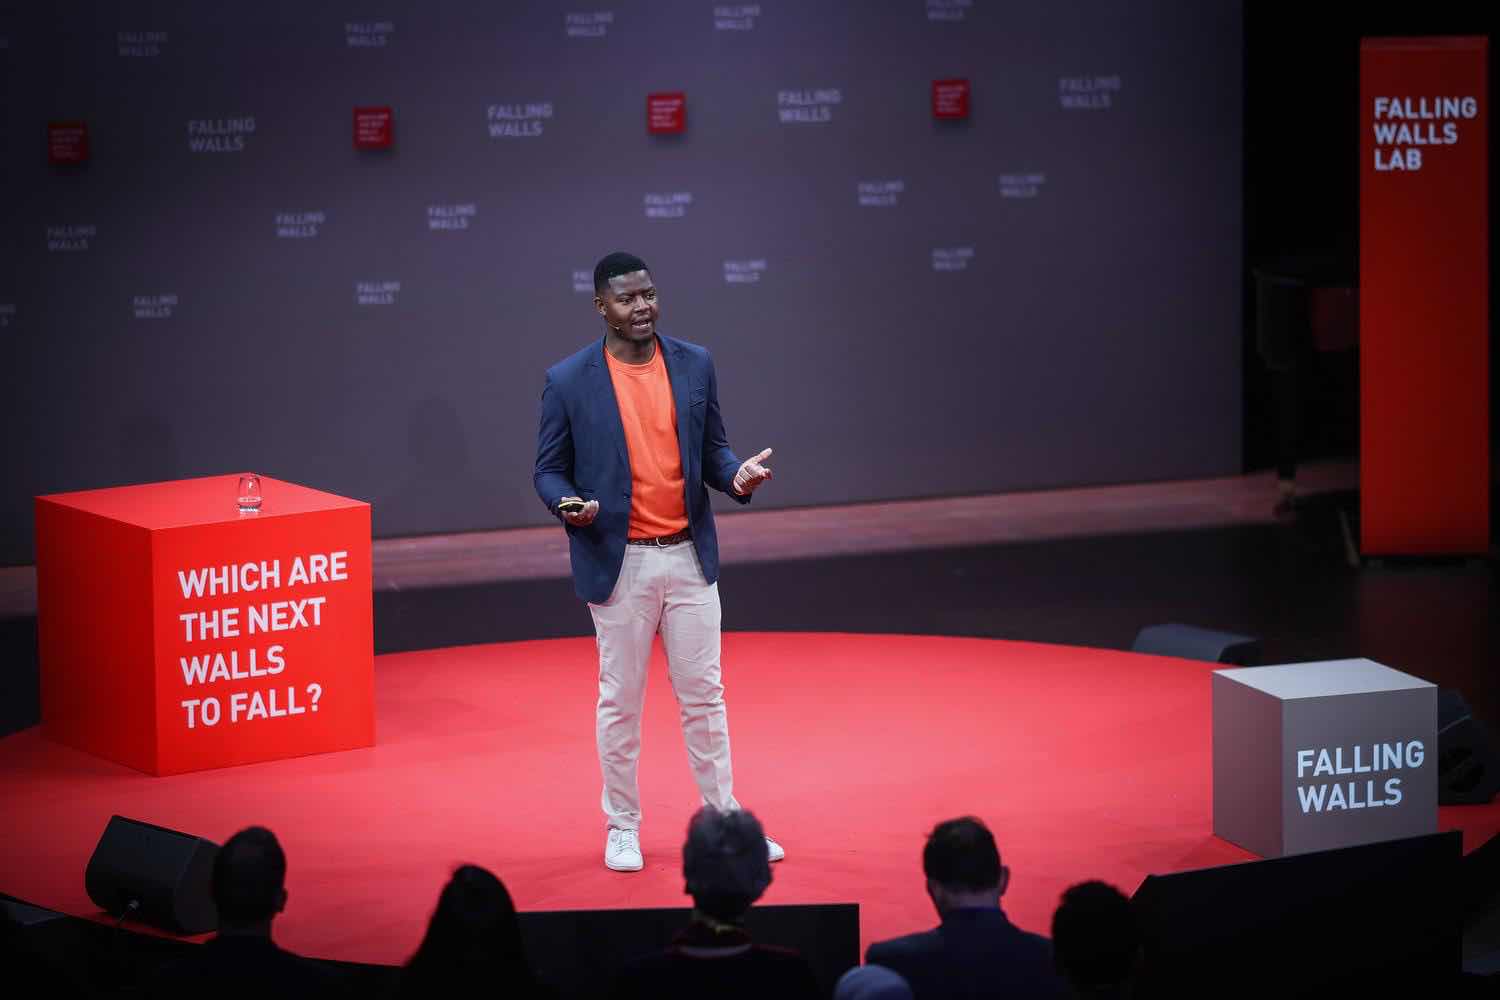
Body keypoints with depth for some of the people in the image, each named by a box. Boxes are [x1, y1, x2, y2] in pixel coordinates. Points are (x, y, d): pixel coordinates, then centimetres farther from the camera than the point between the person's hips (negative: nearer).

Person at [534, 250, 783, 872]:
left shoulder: (695, 365, 3)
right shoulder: (569, 382, -6)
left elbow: (711, 448, 10)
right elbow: (549, 469, 0)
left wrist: (736, 476, -12)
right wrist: (568, 504, -21)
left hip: (689, 557, 3)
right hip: (619, 563, -3)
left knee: (703, 694, 9)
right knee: (620, 700, 6)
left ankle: (724, 820, 17)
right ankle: (622, 827, 17)